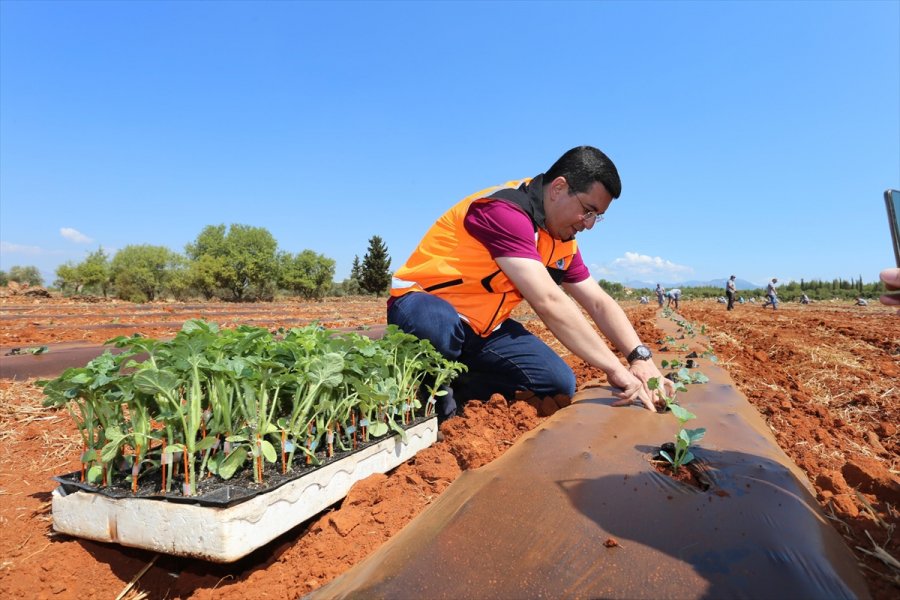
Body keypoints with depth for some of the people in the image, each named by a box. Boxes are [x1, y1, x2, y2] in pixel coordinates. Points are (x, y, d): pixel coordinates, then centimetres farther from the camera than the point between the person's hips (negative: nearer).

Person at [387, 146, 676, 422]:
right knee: (442, 328, -42)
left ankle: (454, 393, 1)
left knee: (559, 383, -4)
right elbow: (548, 302, -33)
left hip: (483, 328, 8)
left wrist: (641, 358, -8)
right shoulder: (505, 210, -26)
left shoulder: (563, 242, 5)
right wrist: (616, 369, -29)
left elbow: (599, 303, 7)